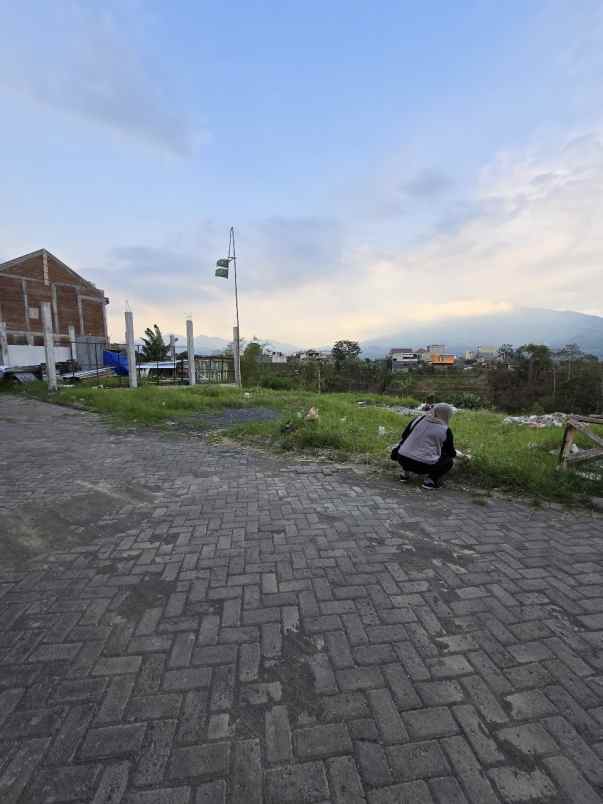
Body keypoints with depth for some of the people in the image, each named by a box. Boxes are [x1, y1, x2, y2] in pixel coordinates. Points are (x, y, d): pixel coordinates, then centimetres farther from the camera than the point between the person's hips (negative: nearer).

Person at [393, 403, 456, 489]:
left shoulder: (418, 420, 9)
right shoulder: (445, 430, 0)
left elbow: (403, 438, 18)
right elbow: (451, 452, 12)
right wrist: (453, 454, 35)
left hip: (403, 460, 4)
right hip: (424, 465, -3)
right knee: (449, 460, 21)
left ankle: (405, 473, 20)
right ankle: (430, 479, 2)